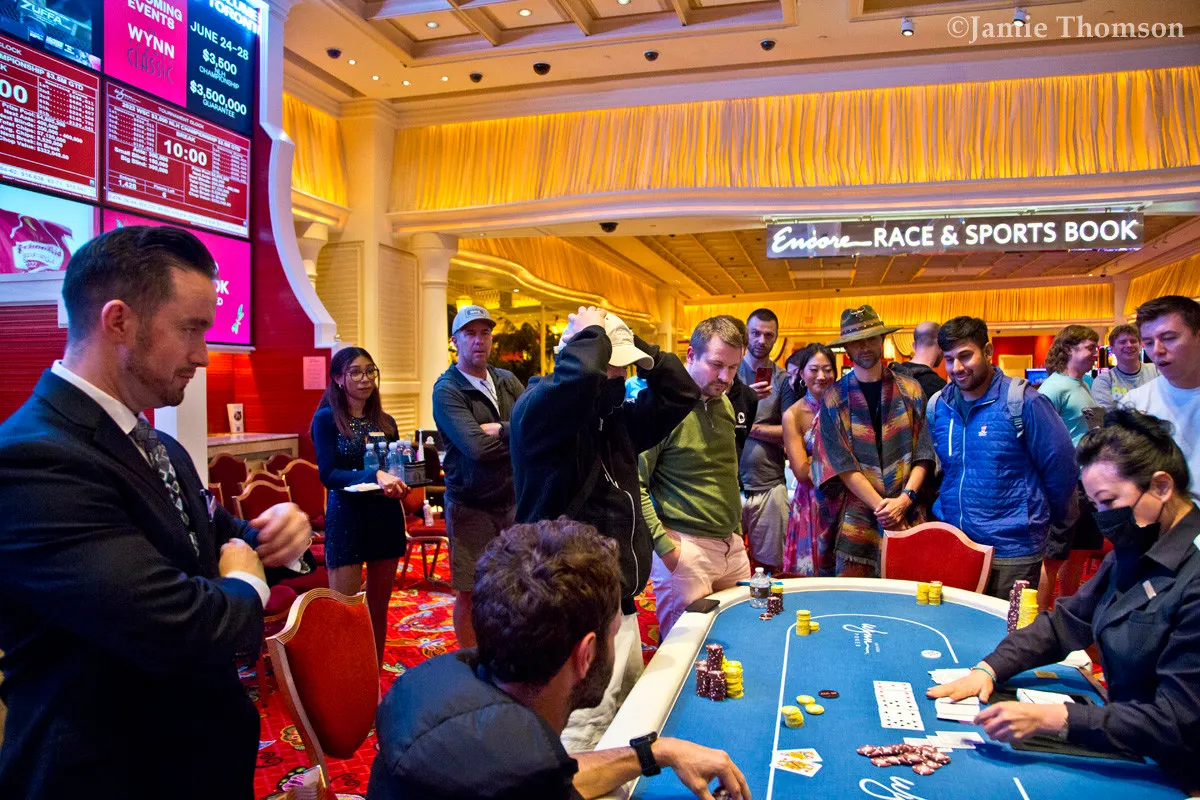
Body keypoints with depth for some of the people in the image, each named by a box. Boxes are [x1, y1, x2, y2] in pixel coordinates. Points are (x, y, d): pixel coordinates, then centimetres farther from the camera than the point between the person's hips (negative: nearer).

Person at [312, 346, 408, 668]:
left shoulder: (385, 422, 11)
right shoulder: (326, 419, -3)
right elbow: (328, 474, -14)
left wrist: (400, 484, -11)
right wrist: (375, 476, -28)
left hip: (386, 518, 5)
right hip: (346, 518, -5)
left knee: (378, 610, 13)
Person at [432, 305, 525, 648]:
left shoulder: (507, 381, 6)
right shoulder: (447, 390, -11)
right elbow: (477, 448, -24)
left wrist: (499, 430, -19)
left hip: (513, 499, 5)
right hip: (471, 506, -5)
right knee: (469, 594, 6)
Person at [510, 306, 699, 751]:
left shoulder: (616, 419, 12)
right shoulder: (539, 409, -14)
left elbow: (680, 393, 18)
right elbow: (579, 374, -36)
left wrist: (634, 346, 7)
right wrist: (590, 332, -15)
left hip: (621, 609, 9)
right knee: (582, 741, -10)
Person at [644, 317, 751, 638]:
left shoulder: (724, 404, 11)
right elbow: (635, 482, -16)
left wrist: (735, 532, 18)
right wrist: (663, 544, -18)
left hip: (732, 547, 8)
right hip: (685, 549, -7)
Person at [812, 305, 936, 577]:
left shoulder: (911, 391, 7)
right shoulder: (834, 398, 1)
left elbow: (922, 453, 4)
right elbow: (841, 463, -5)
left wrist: (905, 498, -11)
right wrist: (880, 504, -12)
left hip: (908, 516, 2)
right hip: (857, 518, -1)